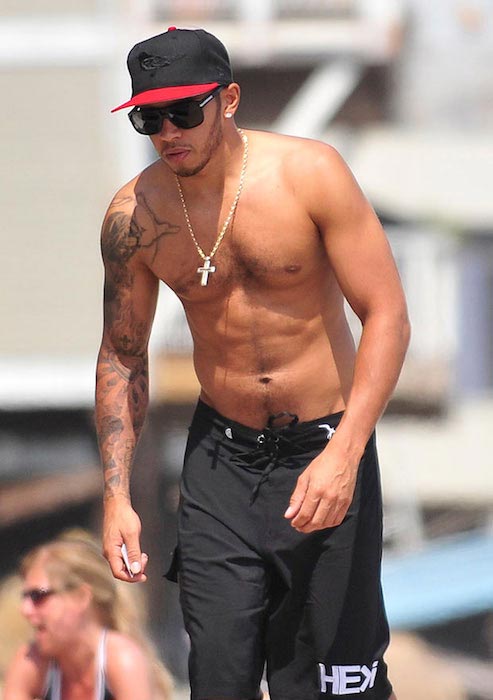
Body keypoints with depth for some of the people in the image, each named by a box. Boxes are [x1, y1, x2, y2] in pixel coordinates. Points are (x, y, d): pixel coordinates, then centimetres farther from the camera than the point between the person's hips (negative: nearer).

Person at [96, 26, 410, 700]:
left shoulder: (309, 172, -13)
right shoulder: (134, 215, -4)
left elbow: (387, 316, -14)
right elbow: (122, 353, 8)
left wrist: (343, 454, -25)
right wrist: (117, 494, 0)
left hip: (326, 449, -2)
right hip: (221, 457, 2)